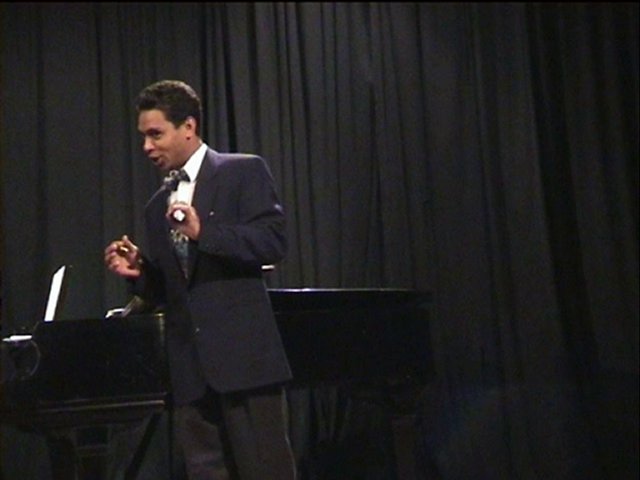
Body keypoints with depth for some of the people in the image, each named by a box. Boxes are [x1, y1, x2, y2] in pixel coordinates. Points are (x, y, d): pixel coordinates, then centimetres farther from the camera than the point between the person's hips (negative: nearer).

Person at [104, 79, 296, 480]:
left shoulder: (244, 172, 2)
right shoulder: (157, 206, 20)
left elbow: (274, 242, -10)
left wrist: (203, 232, -20)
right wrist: (138, 271, 1)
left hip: (243, 355, -6)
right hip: (190, 369, 6)